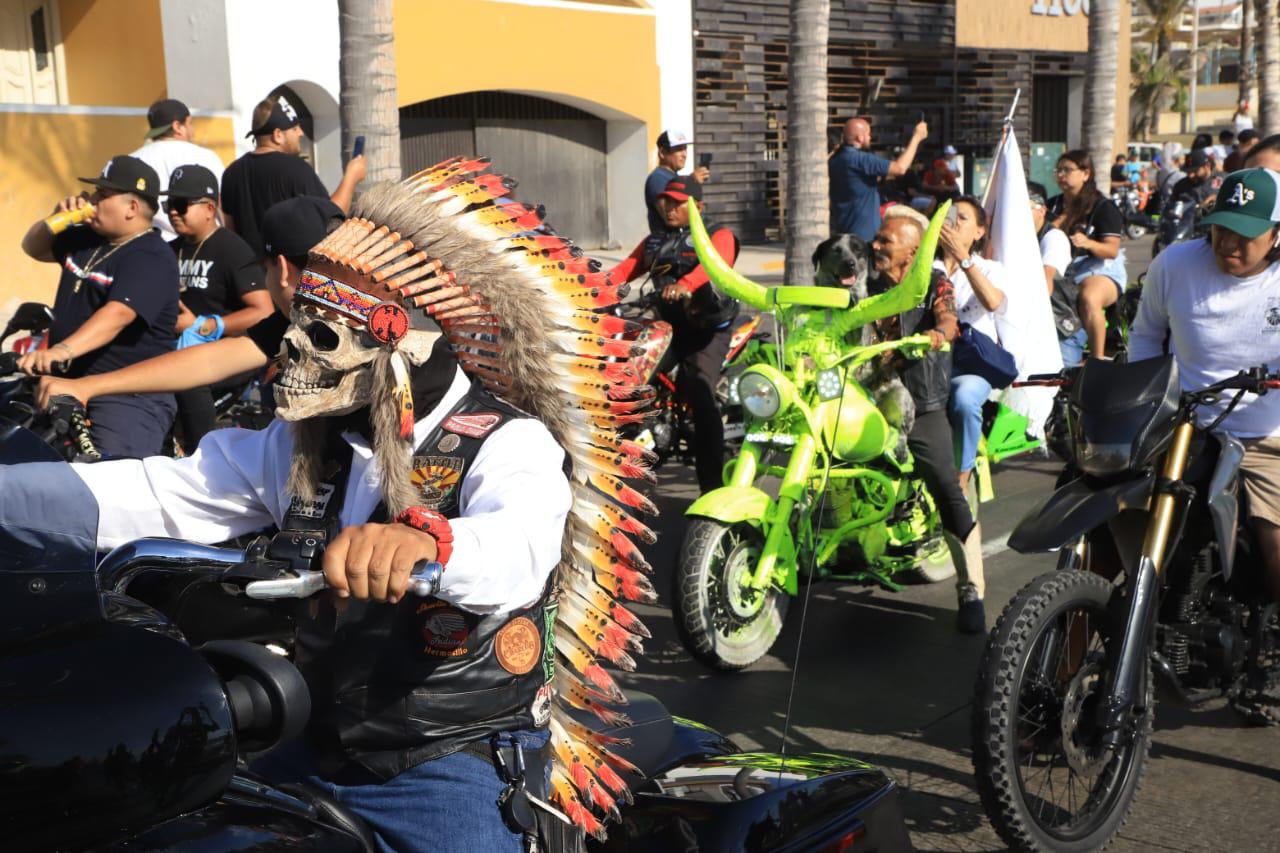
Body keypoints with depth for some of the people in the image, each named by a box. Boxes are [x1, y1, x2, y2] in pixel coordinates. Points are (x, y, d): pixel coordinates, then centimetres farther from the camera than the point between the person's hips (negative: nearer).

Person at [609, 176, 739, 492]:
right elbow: (627, 266, 11)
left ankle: (712, 483, -20)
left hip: (707, 327, -6)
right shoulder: (654, 241, 22)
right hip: (666, 325, 6)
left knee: (700, 395, -22)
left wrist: (685, 284, -42)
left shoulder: (718, 235, 1)